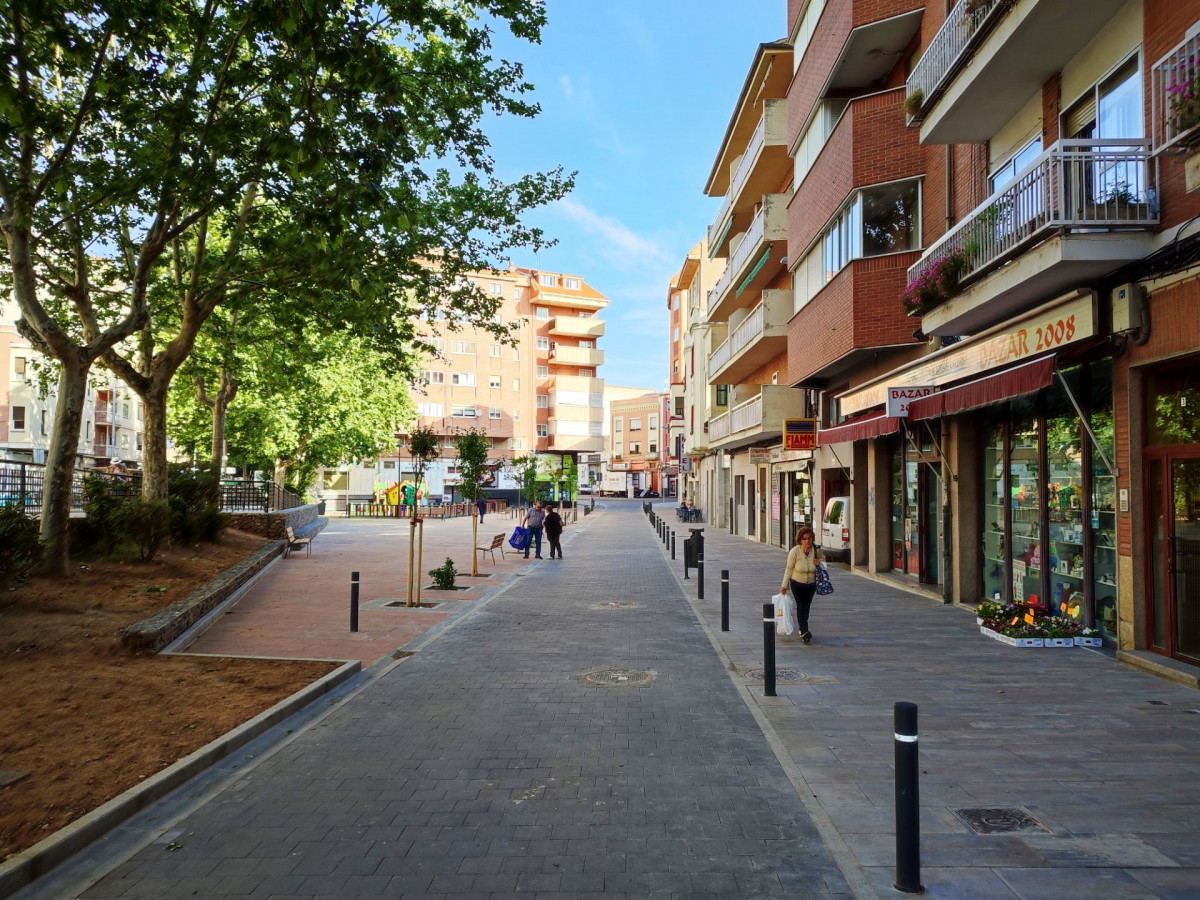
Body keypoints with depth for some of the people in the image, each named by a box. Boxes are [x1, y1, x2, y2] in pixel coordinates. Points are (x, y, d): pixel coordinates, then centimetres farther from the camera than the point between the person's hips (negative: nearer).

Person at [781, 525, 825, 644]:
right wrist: (784, 586, -10)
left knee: (807, 606, 14)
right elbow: (789, 569, -11)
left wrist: (819, 562, -17)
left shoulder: (816, 549, -14)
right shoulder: (794, 551, -21)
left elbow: (823, 558, 9)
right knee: (800, 606, -11)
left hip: (811, 584, 3)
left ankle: (802, 629, 32)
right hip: (797, 583, -3)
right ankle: (804, 632, -12)